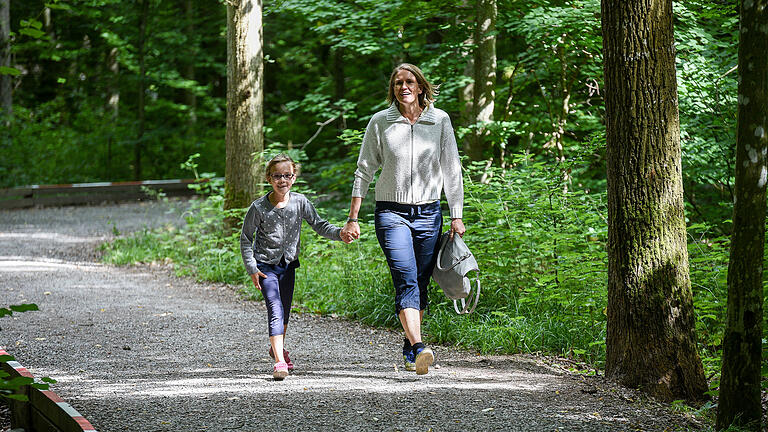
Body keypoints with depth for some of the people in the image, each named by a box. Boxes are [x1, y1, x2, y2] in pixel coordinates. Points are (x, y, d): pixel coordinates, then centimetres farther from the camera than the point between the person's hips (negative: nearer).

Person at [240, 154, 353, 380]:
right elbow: (246, 238, -6)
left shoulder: (300, 202, -7)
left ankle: (276, 348, 42)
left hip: (288, 265, 4)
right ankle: (280, 362, -23)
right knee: (275, 309, -17)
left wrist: (339, 234, -23)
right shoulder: (259, 207, -15)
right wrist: (252, 268, -11)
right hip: (266, 266, -4)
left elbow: (319, 224, -4)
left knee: (285, 311, 16)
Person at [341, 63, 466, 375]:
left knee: (420, 285, 6)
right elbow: (364, 170, 5)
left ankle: (409, 349, 23)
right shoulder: (380, 122, 0)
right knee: (406, 282, -18)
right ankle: (419, 349, -30)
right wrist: (353, 218, 2)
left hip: (428, 213, 2)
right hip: (392, 212, -2)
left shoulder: (440, 120, 3)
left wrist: (457, 216, 4)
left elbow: (451, 170, 8)